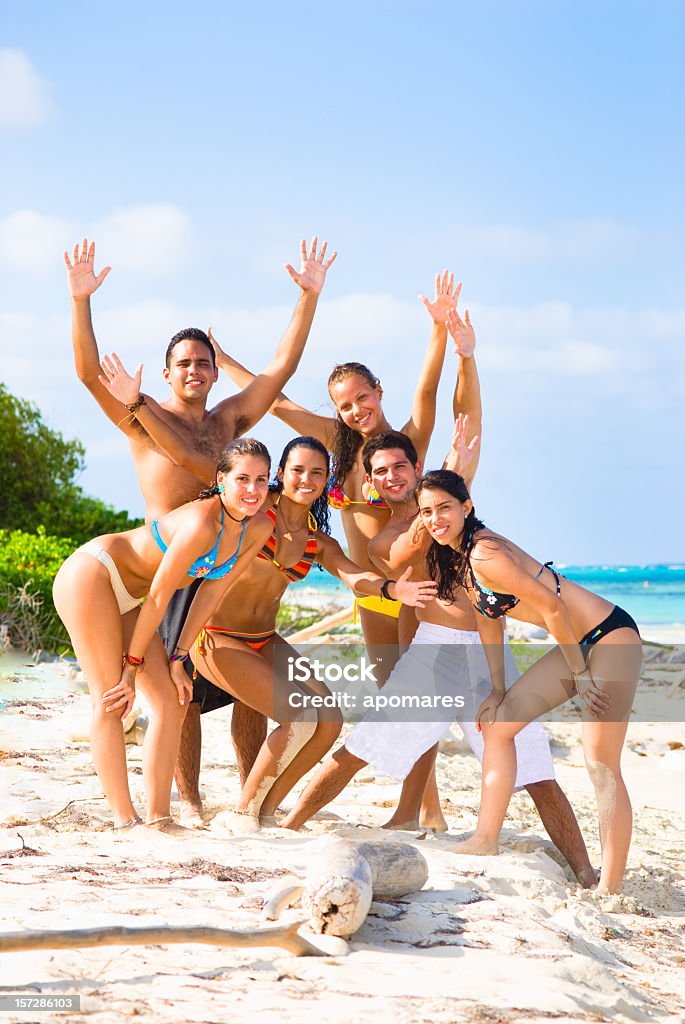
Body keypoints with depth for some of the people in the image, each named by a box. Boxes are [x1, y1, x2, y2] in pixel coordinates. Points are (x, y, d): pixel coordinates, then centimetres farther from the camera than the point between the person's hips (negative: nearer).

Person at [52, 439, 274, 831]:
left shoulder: (259, 527, -5)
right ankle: (125, 822, -7)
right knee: (110, 701, -10)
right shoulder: (201, 523, -28)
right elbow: (158, 596, -21)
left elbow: (213, 590, -1)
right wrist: (134, 661, -12)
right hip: (91, 574, -9)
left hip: (125, 598, 9)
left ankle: (159, 819, 6)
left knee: (172, 701, 3)